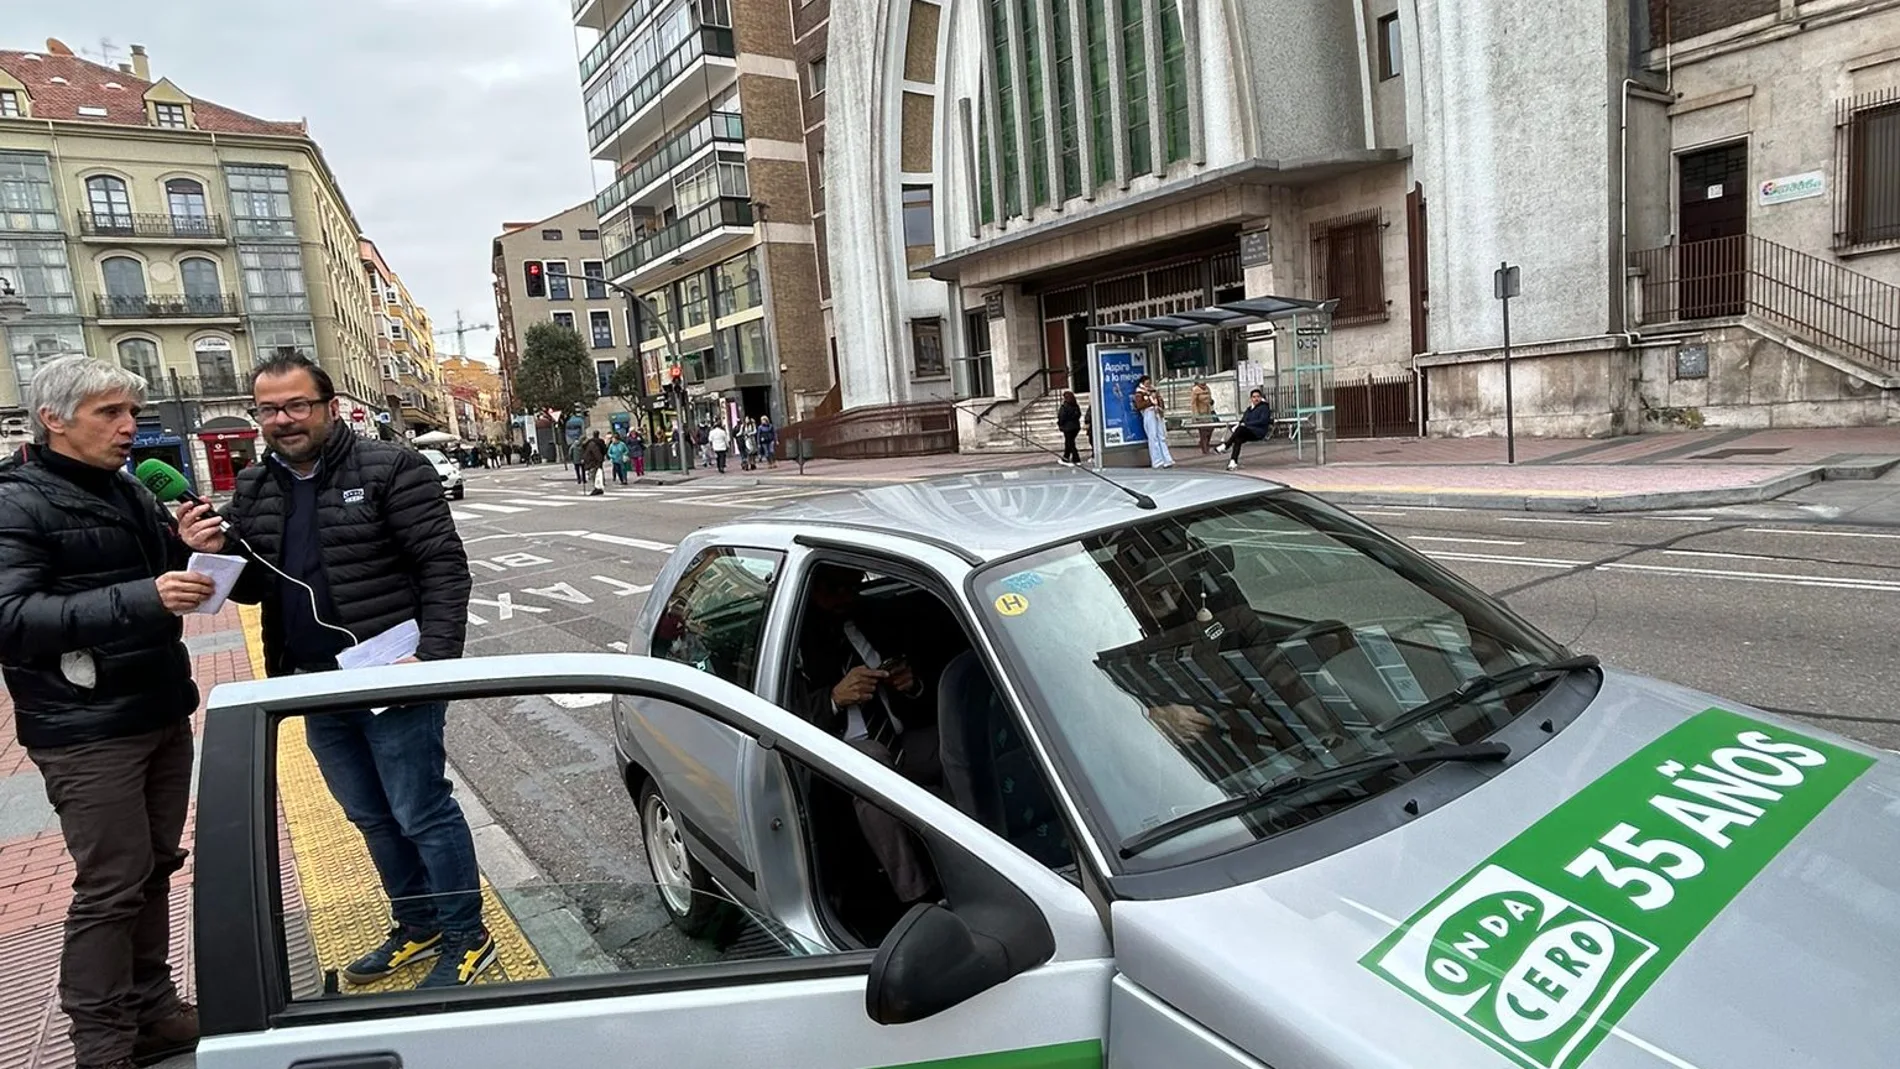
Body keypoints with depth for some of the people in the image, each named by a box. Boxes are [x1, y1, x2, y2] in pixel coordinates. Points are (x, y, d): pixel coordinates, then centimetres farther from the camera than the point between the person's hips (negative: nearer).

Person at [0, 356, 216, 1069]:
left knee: (155, 869, 15)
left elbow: (164, 576, 21)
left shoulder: (127, 490, 10)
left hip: (162, 715, 7)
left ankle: (152, 1009, 29)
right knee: (111, 885, -1)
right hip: (87, 733, -7)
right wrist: (139, 599, -34)